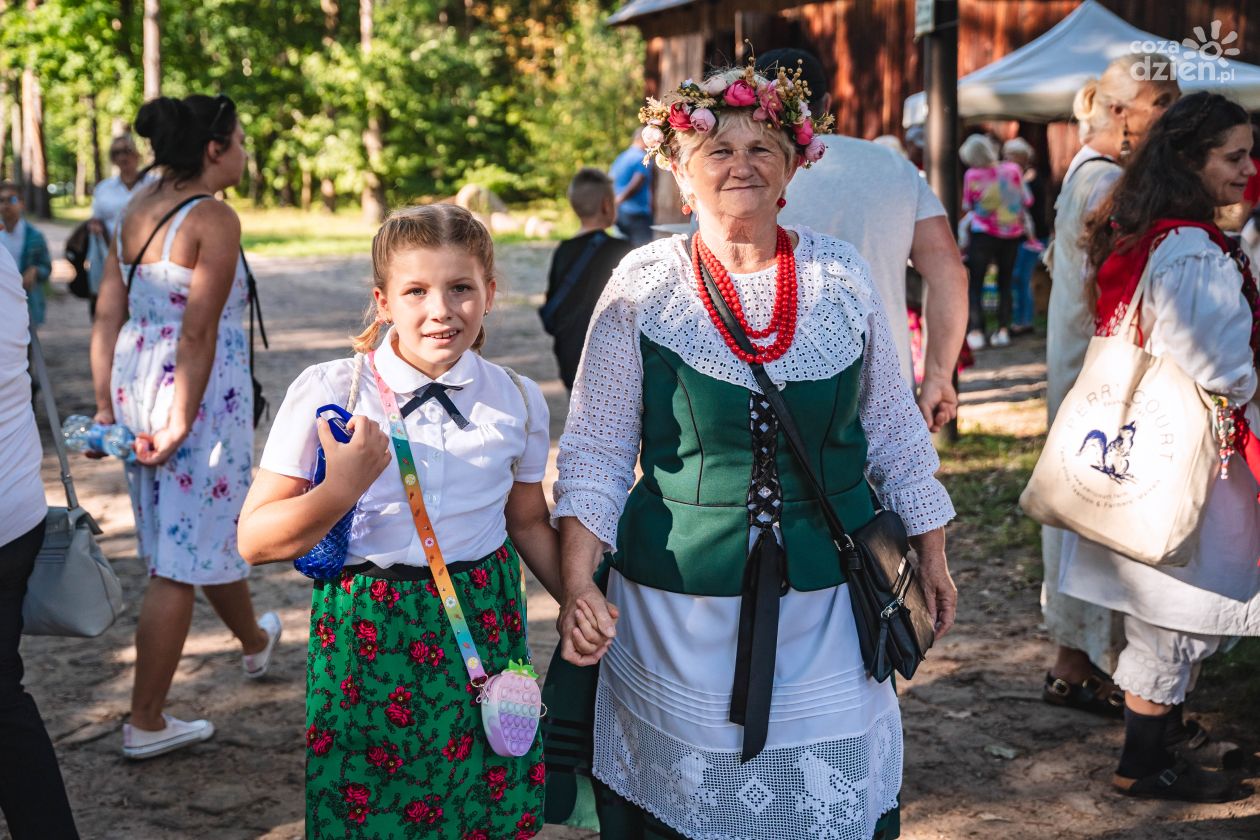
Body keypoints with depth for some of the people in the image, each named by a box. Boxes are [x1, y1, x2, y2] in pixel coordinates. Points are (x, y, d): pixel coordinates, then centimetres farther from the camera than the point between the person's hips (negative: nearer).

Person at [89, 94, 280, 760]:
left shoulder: (136, 211, 8)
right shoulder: (215, 219, -15)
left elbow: (107, 316, 7)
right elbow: (198, 334, -19)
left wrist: (106, 407, 9)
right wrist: (182, 423, -16)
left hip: (136, 382, 8)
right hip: (199, 394, -8)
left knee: (213, 525, 27)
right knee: (182, 561, 1)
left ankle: (255, 642, 50)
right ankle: (145, 724, 8)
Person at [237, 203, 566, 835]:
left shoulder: (517, 401, 1)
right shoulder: (325, 394, -9)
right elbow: (256, 541, -9)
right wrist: (344, 487, -24)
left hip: (483, 629, 2)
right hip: (366, 635, -2)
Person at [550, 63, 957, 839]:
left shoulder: (843, 277, 1)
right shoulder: (643, 285, -5)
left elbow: (894, 432, 10)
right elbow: (596, 449, -3)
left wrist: (932, 555, 13)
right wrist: (577, 584, -11)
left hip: (826, 594, 2)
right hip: (679, 594, -1)